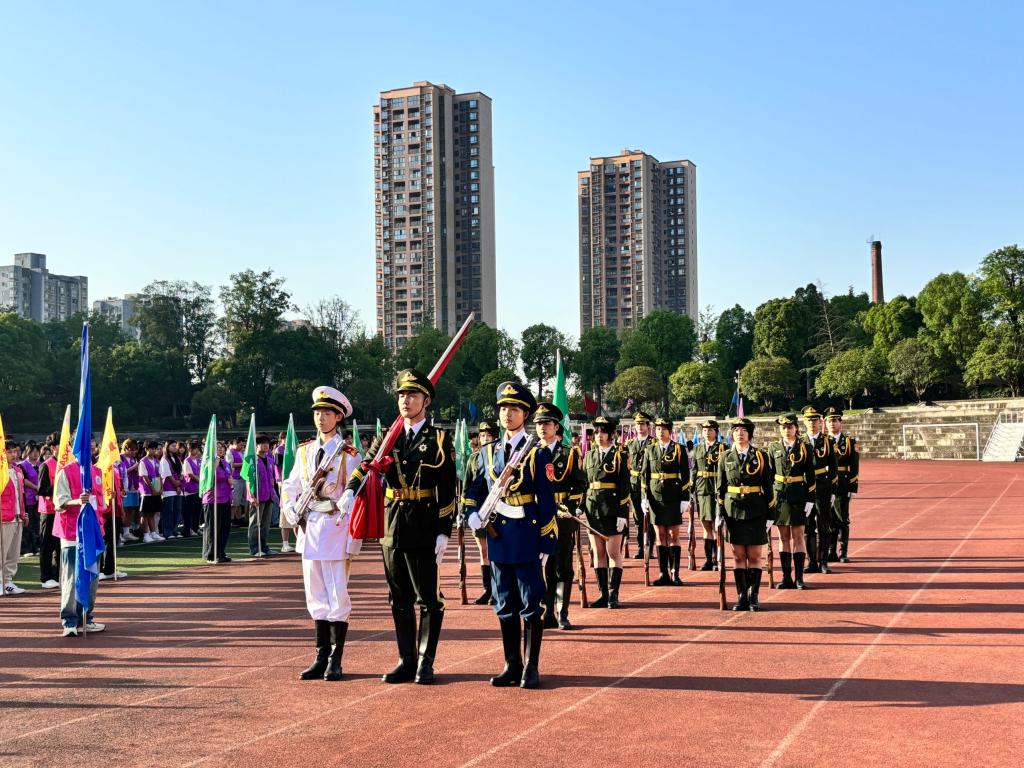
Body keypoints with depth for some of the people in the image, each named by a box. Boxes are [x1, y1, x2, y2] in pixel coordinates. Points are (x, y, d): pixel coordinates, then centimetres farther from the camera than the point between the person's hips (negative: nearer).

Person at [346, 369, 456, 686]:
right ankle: (406, 661, 20)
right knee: (399, 599, 10)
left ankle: (426, 662, 11)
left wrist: (444, 532, -10)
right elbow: (365, 467, -3)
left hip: (424, 528, -4)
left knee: (428, 598, 1)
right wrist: (350, 492, -23)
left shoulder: (439, 439, -1)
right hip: (392, 527, 4)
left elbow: (448, 491, -4)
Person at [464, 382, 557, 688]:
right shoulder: (488, 452, 8)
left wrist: (546, 544, -9)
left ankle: (531, 668, 10)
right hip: (498, 537, 5)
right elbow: (475, 488, 18)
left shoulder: (537, 453, -5)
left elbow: (546, 501, -6)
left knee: (532, 605, 2)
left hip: (527, 539, -4)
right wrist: (473, 513, -2)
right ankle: (512, 665, 20)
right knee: (505, 606, 10)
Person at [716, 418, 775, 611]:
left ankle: (754, 596, 10)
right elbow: (721, 488, 8)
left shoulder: (760, 456, 0)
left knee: (754, 556, 2)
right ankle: (742, 596, 11)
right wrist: (719, 514, 3)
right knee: (738, 555, 4)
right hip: (733, 511, 1)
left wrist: (770, 515, -1)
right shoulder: (726, 457, 5)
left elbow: (768, 487, 2)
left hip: (755, 513, -1)